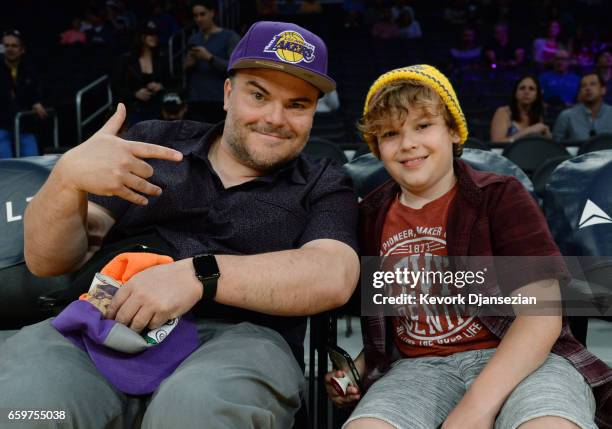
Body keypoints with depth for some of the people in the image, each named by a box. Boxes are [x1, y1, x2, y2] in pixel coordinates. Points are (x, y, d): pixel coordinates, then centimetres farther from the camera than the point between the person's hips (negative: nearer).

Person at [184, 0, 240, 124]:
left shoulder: (230, 37, 3)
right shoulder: (192, 40, 17)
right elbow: (183, 75, 22)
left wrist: (210, 58, -14)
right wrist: (187, 66, 0)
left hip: (221, 102, -4)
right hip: (196, 102, 4)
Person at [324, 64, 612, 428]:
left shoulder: (501, 196, -2)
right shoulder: (371, 217, 11)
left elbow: (542, 315, -11)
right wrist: (356, 368, 4)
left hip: (516, 361, -2)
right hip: (419, 367, 3)